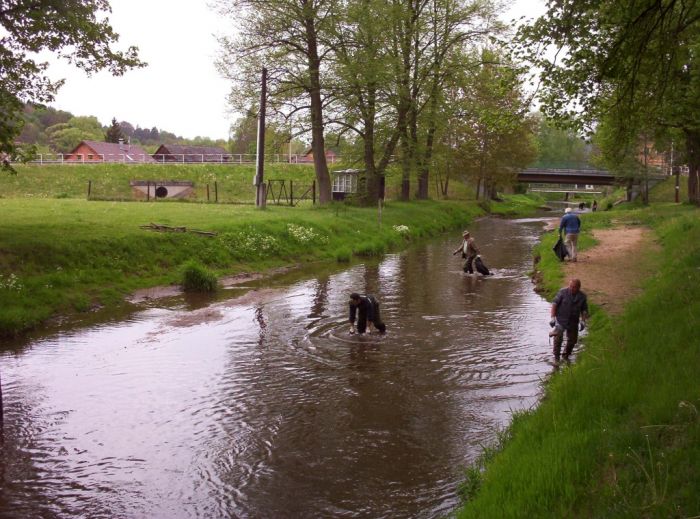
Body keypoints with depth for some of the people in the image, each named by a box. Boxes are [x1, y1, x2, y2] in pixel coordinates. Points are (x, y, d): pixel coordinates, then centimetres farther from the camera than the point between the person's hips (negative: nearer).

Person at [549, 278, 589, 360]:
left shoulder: (582, 297, 0)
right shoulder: (563, 292, -9)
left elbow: (584, 310, 11)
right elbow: (554, 303, -9)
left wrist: (583, 321, 0)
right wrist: (552, 317, -15)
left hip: (573, 322, 4)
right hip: (560, 320, -3)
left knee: (572, 340, 12)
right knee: (558, 338, -14)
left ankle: (566, 355, 34)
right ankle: (556, 357, -1)